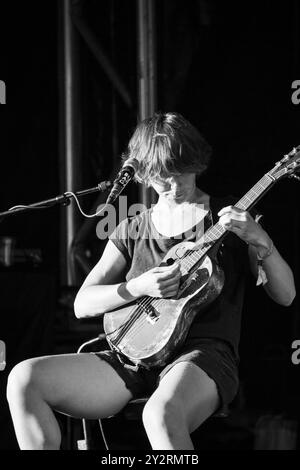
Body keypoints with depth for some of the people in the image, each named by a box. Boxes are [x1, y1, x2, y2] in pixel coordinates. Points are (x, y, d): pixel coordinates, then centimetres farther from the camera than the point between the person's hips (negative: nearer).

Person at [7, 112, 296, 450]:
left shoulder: (232, 218, 7)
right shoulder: (132, 231, 15)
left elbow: (285, 295, 3)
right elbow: (82, 304, 8)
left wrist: (259, 241, -16)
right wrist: (138, 287, -11)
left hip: (202, 353, -4)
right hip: (134, 357, 5)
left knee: (161, 414, -42)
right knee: (23, 379, -17)